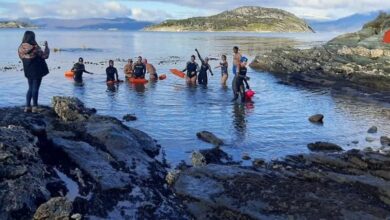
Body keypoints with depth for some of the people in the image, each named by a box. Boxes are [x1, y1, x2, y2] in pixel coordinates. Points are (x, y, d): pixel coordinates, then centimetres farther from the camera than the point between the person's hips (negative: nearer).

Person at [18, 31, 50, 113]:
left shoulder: (20, 48, -2)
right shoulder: (35, 47, -19)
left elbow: (22, 58, 12)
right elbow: (45, 56, -12)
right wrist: (46, 46, -2)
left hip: (28, 71, 6)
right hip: (37, 71, -5)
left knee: (30, 88, 17)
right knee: (35, 88, 3)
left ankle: (27, 106, 14)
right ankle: (34, 107, 7)